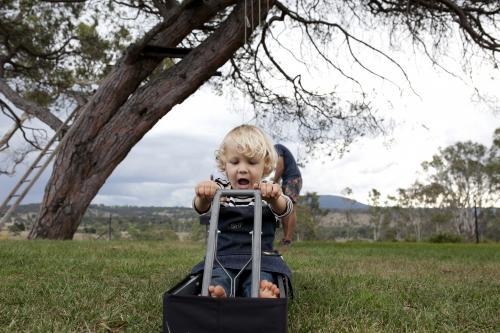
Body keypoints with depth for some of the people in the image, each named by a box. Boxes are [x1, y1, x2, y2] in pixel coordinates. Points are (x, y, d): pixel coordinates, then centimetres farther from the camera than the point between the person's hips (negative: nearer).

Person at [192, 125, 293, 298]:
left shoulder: (265, 192, 5)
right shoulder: (220, 187, 6)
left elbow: (283, 210, -17)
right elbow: (202, 208, -14)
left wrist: (274, 198, -43)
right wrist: (204, 197, -41)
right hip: (222, 257, 1)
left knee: (261, 280, -32)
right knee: (217, 280, -31)